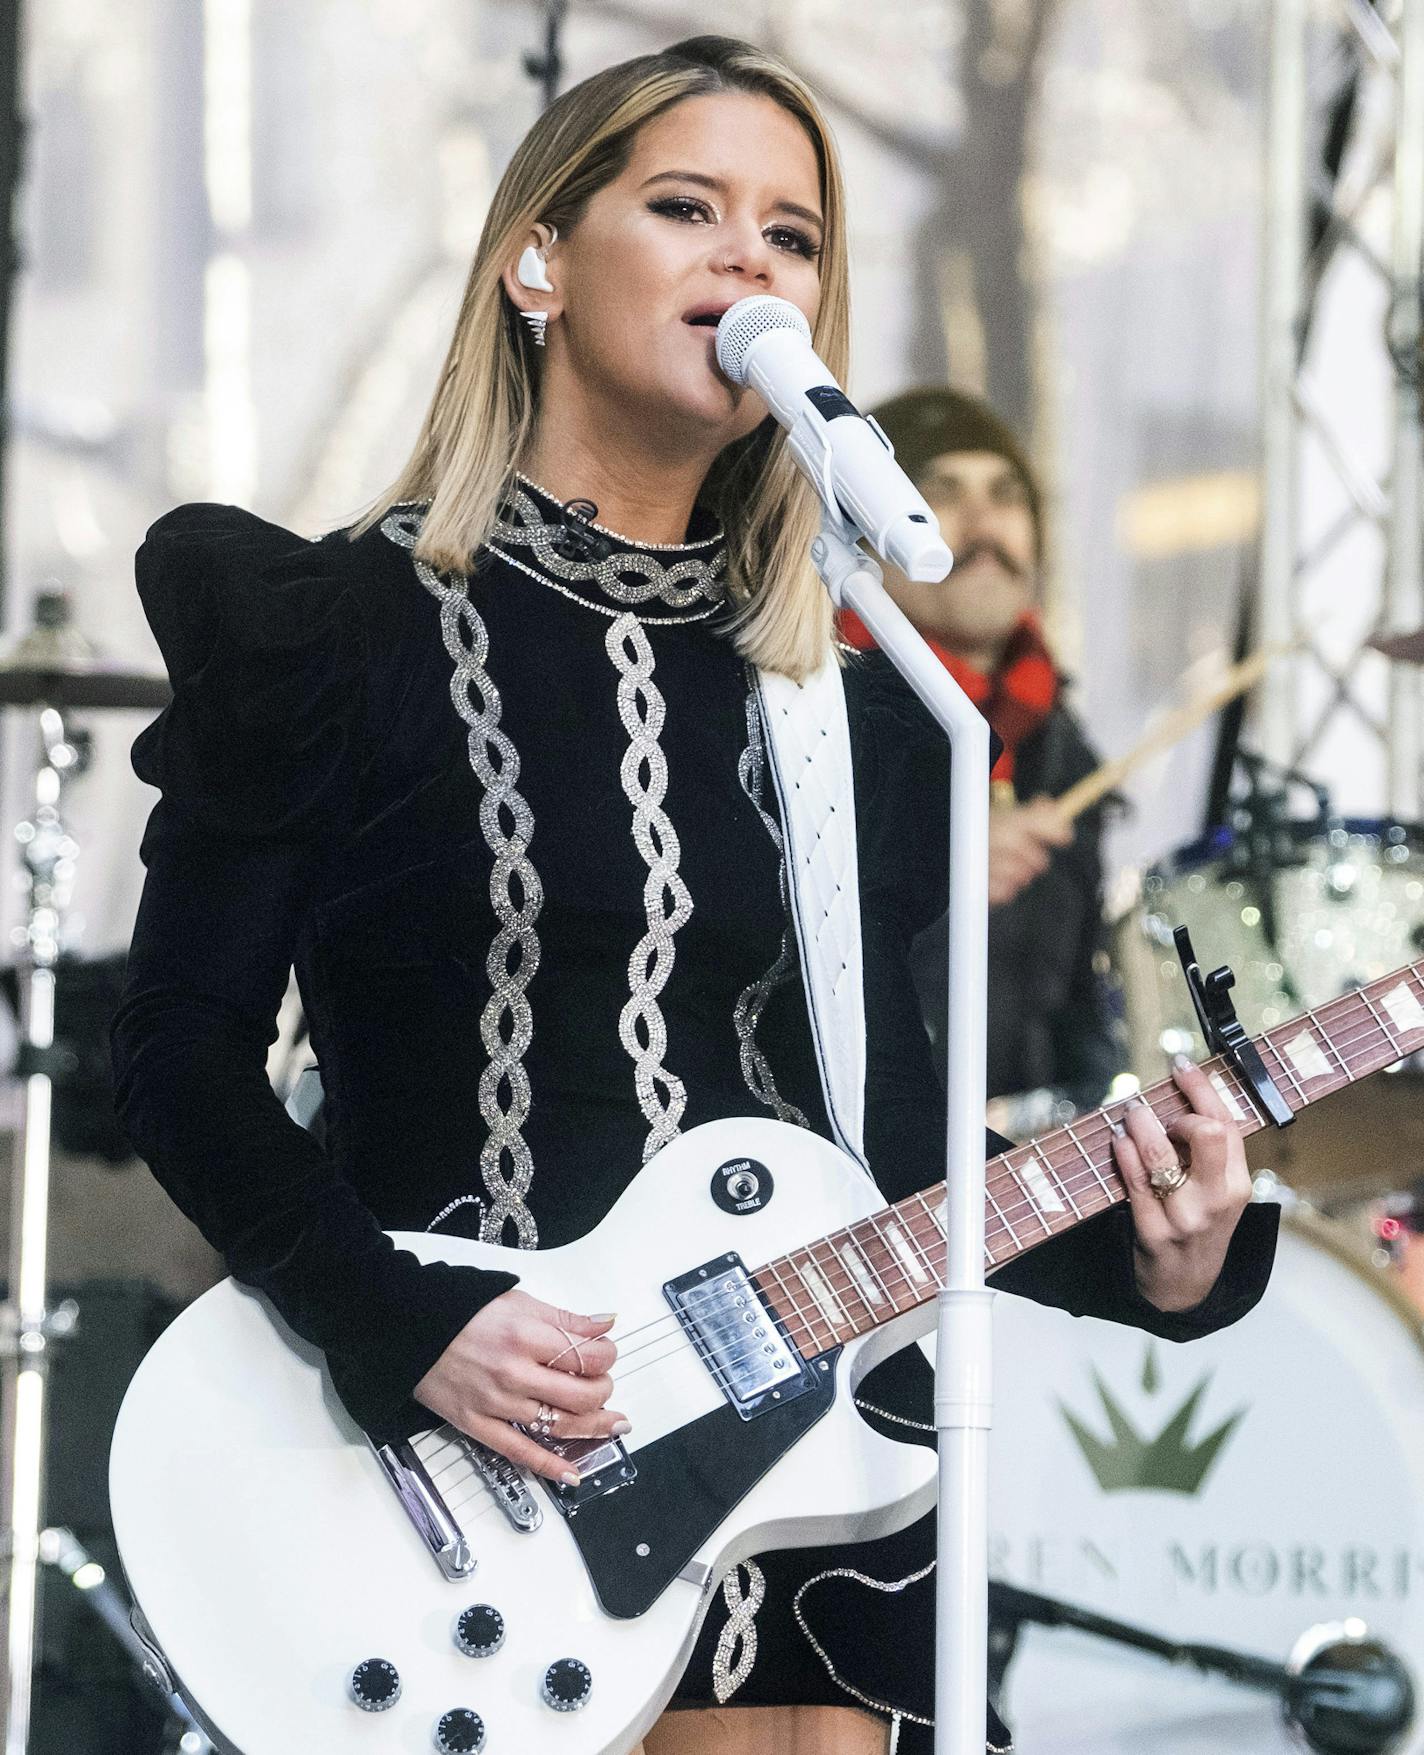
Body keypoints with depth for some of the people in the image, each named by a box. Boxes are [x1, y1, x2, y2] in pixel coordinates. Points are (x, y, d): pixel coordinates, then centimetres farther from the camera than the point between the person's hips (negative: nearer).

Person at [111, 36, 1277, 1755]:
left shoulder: (842, 711, 12)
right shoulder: (336, 628, -1)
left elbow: (897, 1138, 12)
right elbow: (181, 1045, -4)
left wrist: (1143, 1261, -6)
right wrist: (398, 1325, -16)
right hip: (443, 1478, -4)